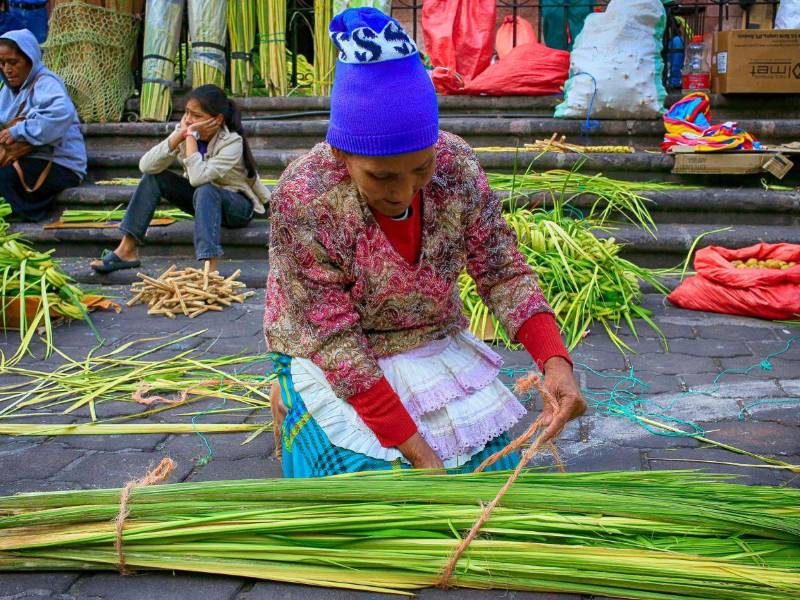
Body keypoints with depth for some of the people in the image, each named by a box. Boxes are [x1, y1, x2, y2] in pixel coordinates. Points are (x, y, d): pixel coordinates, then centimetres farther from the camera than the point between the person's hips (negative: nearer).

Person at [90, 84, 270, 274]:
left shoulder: (232, 142, -26)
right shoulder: (183, 130, -10)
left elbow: (198, 177, -40)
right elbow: (146, 166, -21)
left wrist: (191, 135, -33)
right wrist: (179, 135, -28)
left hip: (237, 205, -6)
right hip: (203, 200, 6)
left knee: (204, 191, -37)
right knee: (153, 176, -12)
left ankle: (210, 268, -48)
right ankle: (127, 250, -13)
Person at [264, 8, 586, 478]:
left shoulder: (456, 167, -16)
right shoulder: (303, 201, -26)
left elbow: (502, 272, -8)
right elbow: (336, 342, -25)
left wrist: (556, 359, -24)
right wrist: (417, 452, -28)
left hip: (436, 347, 4)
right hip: (337, 365, -3)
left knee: (489, 461, -1)